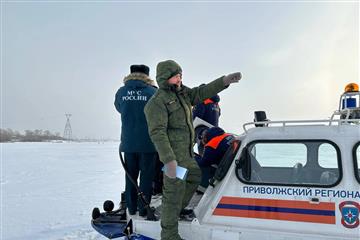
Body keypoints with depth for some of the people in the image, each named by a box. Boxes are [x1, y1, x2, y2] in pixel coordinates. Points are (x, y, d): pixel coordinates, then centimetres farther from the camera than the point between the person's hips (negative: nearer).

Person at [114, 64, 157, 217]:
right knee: (146, 176, 6)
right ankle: (143, 209, 11)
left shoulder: (121, 92, 1)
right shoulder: (152, 92, -7)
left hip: (128, 142, 3)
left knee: (130, 176, 14)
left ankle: (131, 208, 20)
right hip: (148, 142, -3)